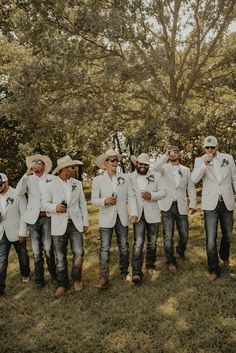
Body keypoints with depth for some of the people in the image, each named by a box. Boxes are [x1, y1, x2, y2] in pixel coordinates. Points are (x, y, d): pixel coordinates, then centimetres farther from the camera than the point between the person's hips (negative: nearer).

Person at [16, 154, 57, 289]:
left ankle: (54, 273, 18)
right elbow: (19, 192, -9)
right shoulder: (28, 179, 5)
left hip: (48, 217, -1)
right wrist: (27, 174, -16)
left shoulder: (52, 178, 4)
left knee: (48, 248, -6)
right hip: (33, 217, 1)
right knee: (36, 250, 7)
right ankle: (39, 279, 21)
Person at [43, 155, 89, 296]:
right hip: (59, 225, -1)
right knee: (60, 257, 6)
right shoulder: (51, 185, -2)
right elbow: (45, 203, 4)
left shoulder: (77, 183, 7)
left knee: (79, 253, -5)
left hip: (75, 224, 2)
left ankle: (77, 278, 21)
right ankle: (62, 284, 25)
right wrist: (55, 207, -17)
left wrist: (86, 222, 6)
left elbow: (83, 204, 9)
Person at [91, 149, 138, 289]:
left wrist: (134, 212, -14)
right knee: (104, 249, -2)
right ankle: (104, 279, 5)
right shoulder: (98, 180, -2)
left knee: (124, 247, 13)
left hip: (122, 217, 2)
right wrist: (104, 201, -23)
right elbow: (94, 199, -2)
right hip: (107, 218, -2)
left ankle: (125, 272, 31)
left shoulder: (125, 177, 2)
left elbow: (131, 196, -1)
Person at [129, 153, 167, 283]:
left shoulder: (156, 176, 4)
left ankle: (150, 266, 33)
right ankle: (136, 273, -6)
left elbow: (163, 192, 1)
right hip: (138, 214, -2)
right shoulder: (130, 177, 2)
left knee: (152, 243, 14)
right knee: (138, 243, -9)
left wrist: (152, 195, -17)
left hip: (152, 214, 2)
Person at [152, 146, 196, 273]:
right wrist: (165, 156, -14)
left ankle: (180, 251, 38)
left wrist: (193, 204, -1)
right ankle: (171, 261, 12)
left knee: (184, 235, 8)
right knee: (168, 236, -3)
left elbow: (191, 188, 9)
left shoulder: (186, 170, 13)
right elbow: (154, 169, -18)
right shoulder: (164, 168, 6)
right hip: (167, 206, -2)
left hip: (181, 207, 2)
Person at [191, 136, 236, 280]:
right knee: (211, 238, -5)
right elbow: (194, 179, -16)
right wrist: (205, 164, -27)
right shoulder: (200, 161, -2)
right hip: (211, 204, -2)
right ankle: (214, 269, 9)